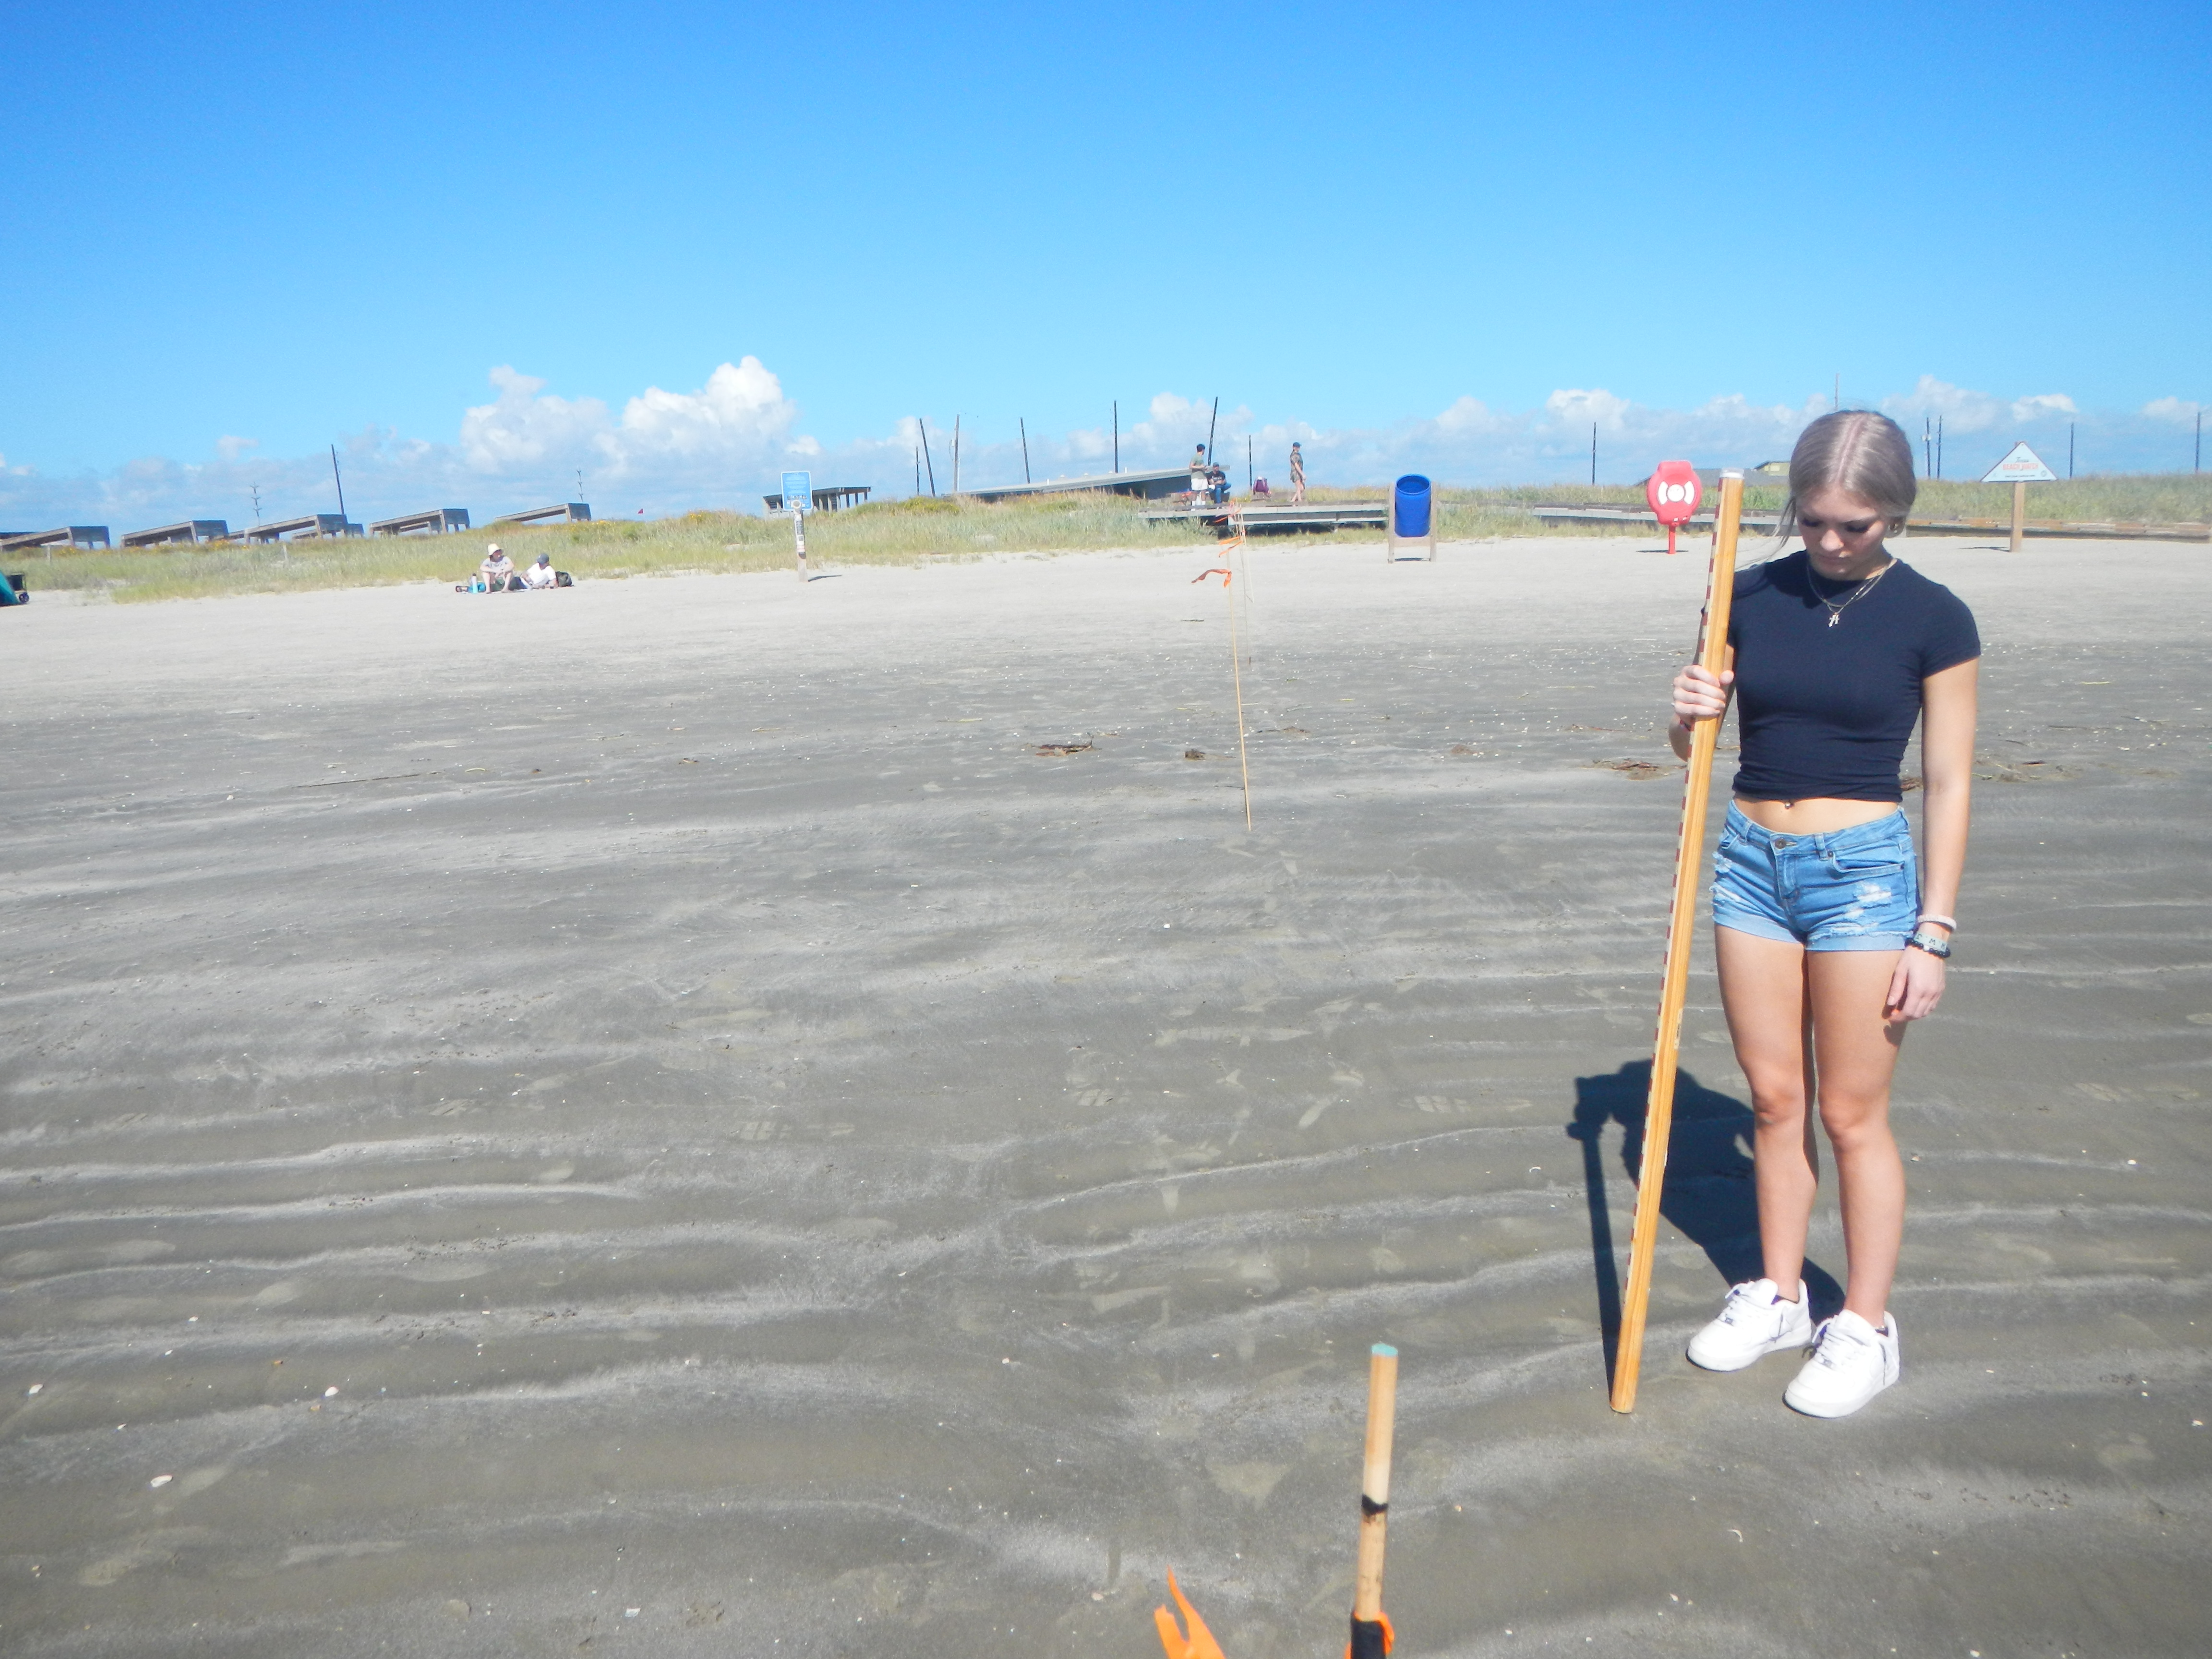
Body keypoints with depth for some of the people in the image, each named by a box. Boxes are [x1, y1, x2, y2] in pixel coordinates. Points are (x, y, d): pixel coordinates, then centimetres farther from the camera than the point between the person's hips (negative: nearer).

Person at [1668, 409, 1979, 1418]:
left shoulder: (1933, 620, -6)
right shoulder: (1751, 598, 2)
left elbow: (1947, 785, -4)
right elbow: (1691, 746, 9)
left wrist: (1933, 933, -7)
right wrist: (1689, 715, -16)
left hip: (1865, 871, -3)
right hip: (1752, 859, 4)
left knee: (1851, 1113, 4)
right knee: (1774, 1097, 13)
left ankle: (1867, 1328, 21)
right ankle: (1779, 1297, 29)